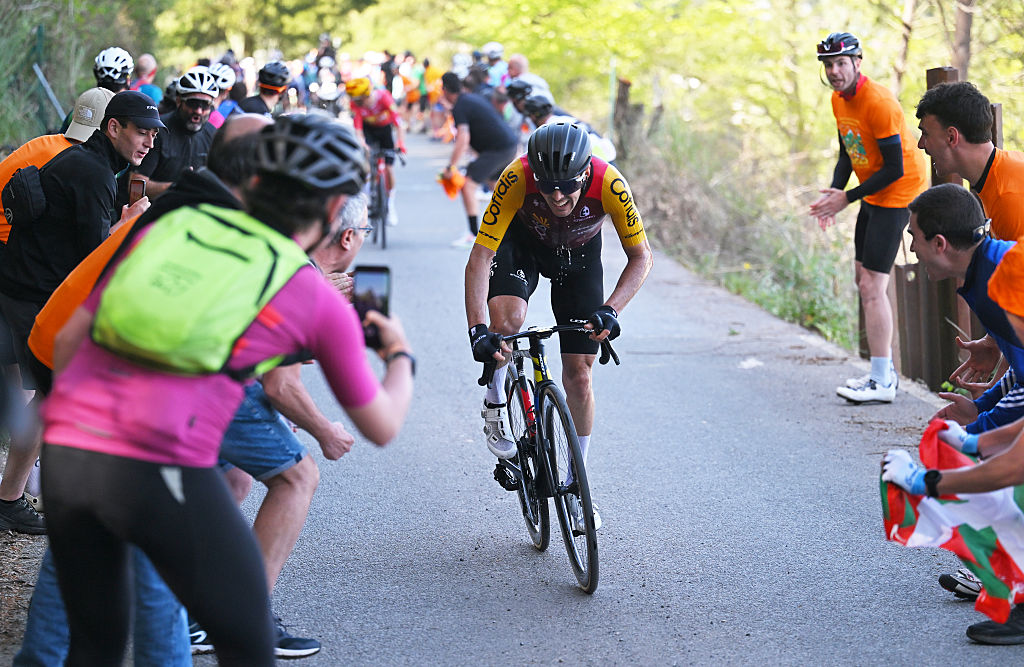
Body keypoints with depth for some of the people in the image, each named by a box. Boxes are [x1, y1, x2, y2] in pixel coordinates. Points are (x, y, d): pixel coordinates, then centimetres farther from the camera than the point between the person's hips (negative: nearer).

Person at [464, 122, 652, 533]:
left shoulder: (608, 184, -36)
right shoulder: (517, 178, -37)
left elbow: (641, 257, -25)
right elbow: (480, 256, -37)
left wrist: (610, 311, -40)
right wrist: (478, 329, -48)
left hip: (580, 253, 1)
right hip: (523, 242, -1)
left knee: (579, 375, -2)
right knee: (506, 318, -32)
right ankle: (495, 403, -1)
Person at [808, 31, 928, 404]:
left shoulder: (878, 103, -24)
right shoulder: (838, 100, 4)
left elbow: (895, 169, -23)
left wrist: (847, 199, -20)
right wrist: (835, 190, -2)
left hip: (899, 192, -10)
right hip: (872, 195, 10)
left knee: (872, 286, -13)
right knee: (865, 281, 13)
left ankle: (882, 383, -11)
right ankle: (885, 370, 22)